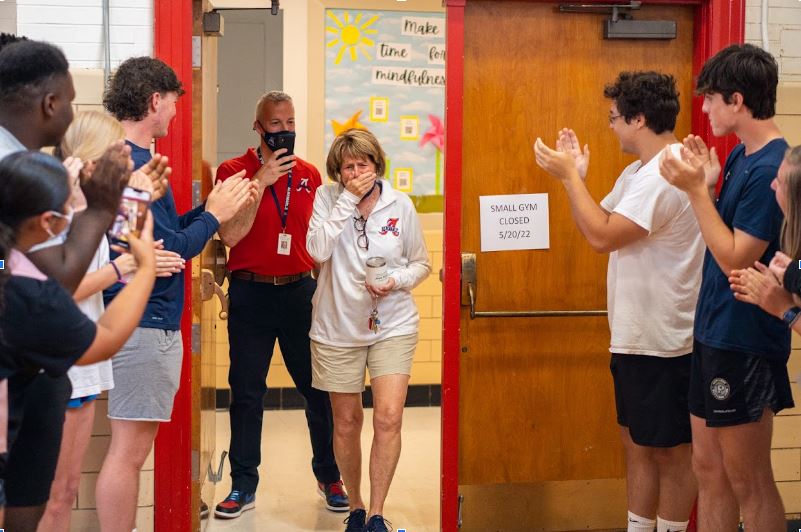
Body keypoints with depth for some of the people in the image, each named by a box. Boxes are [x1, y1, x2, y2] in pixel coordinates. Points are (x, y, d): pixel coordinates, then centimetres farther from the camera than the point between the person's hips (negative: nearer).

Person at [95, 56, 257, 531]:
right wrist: (214, 214, -5)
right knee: (130, 450, -4)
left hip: (137, 318, 10)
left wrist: (209, 208, 12)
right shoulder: (136, 165, -17)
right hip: (146, 324, -10)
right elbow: (169, 250, -19)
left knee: (132, 447, 16)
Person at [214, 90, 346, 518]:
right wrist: (261, 181, -17)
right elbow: (230, 235, -13)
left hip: (299, 291, 2)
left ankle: (329, 476, 20)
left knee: (319, 387, 5)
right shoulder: (234, 171, -2)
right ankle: (243, 484, 14)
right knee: (246, 392, 4)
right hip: (250, 294, -2)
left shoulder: (309, 175, 8)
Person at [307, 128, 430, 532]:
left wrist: (397, 281, -14)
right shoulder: (328, 199, -5)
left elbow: (421, 263, 7)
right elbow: (318, 250, -21)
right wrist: (349, 199, -21)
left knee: (388, 418, -13)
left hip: (392, 325, 0)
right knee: (346, 424, 10)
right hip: (337, 328, 0)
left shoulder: (400, 204, -2)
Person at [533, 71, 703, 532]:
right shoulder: (640, 172, 13)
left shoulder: (666, 174, -20)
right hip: (637, 335, 10)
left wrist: (570, 175, -16)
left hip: (663, 342, -10)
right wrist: (576, 174, 5)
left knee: (669, 451, 3)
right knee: (638, 443, 17)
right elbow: (602, 222, 16)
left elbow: (602, 236, -24)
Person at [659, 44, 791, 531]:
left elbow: (737, 259, -21)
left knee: (749, 483, 3)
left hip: (744, 341, -9)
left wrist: (696, 190, -20)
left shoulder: (770, 167, -20)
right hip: (716, 332, 9)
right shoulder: (740, 156, 8)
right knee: (710, 470, 17)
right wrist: (706, 184, 0)